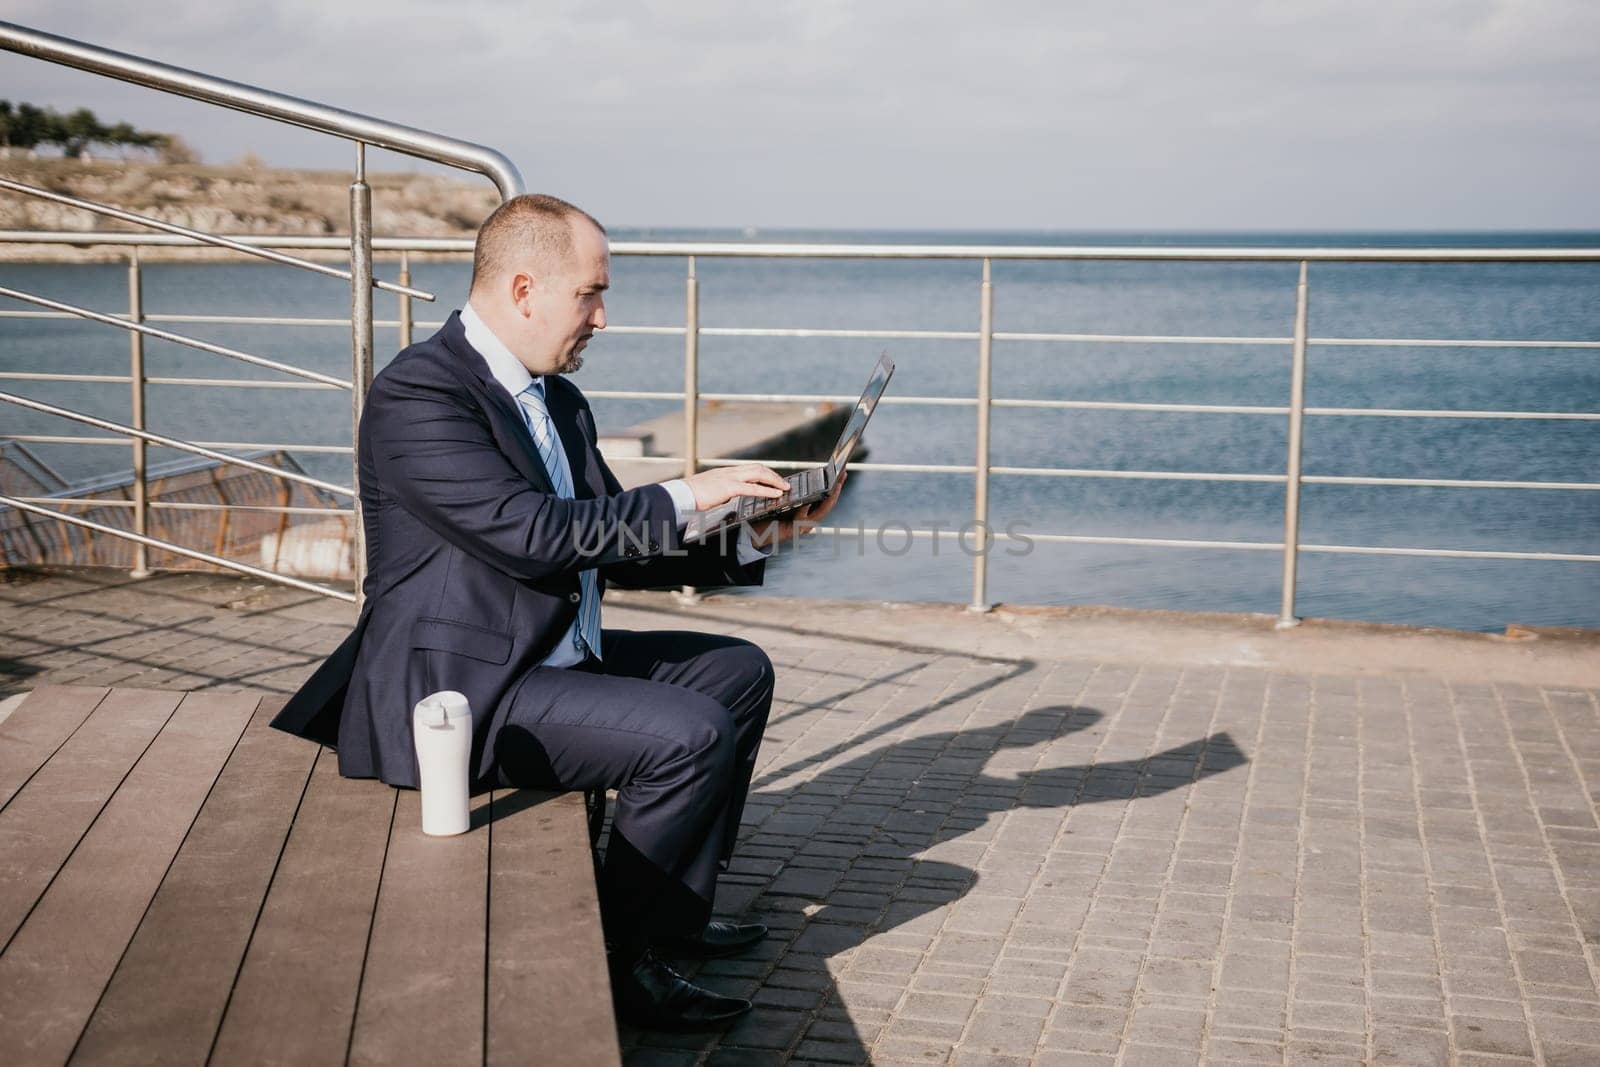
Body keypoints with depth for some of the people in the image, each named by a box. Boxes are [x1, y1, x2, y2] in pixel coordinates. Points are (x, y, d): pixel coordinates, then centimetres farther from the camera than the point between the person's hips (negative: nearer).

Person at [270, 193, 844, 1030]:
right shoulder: (416, 393, -18)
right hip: (457, 690, -11)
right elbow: (531, 534, -27)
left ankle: (673, 914, 20)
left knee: (739, 673, 15)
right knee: (690, 734, -22)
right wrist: (685, 496, -21)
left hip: (555, 659, 11)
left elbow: (614, 544, 15)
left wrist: (751, 536, 3)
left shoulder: (558, 401, 12)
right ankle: (615, 958, -4)